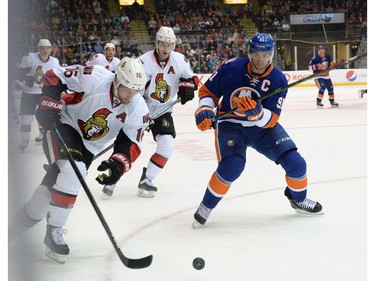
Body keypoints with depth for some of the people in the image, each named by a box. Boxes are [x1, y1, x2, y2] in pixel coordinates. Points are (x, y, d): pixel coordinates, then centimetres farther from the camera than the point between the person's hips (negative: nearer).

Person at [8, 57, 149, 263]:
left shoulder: (139, 111, -15)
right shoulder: (94, 78, -27)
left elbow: (131, 144, -13)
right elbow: (54, 77, -19)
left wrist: (118, 164, -31)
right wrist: (49, 106, -27)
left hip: (87, 146, 5)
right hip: (62, 125, -5)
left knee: (53, 186, 4)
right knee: (73, 171, -28)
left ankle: (15, 228, 24)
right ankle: (54, 231, -15)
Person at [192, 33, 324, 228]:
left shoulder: (278, 80, -14)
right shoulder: (231, 68, -16)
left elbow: (271, 120, -18)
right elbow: (207, 91, -1)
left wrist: (257, 113, -39)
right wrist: (205, 110, -18)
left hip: (262, 126, 2)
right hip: (229, 124, -2)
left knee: (295, 163, -8)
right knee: (232, 166, -29)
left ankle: (299, 199, 24)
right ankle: (206, 206, -5)